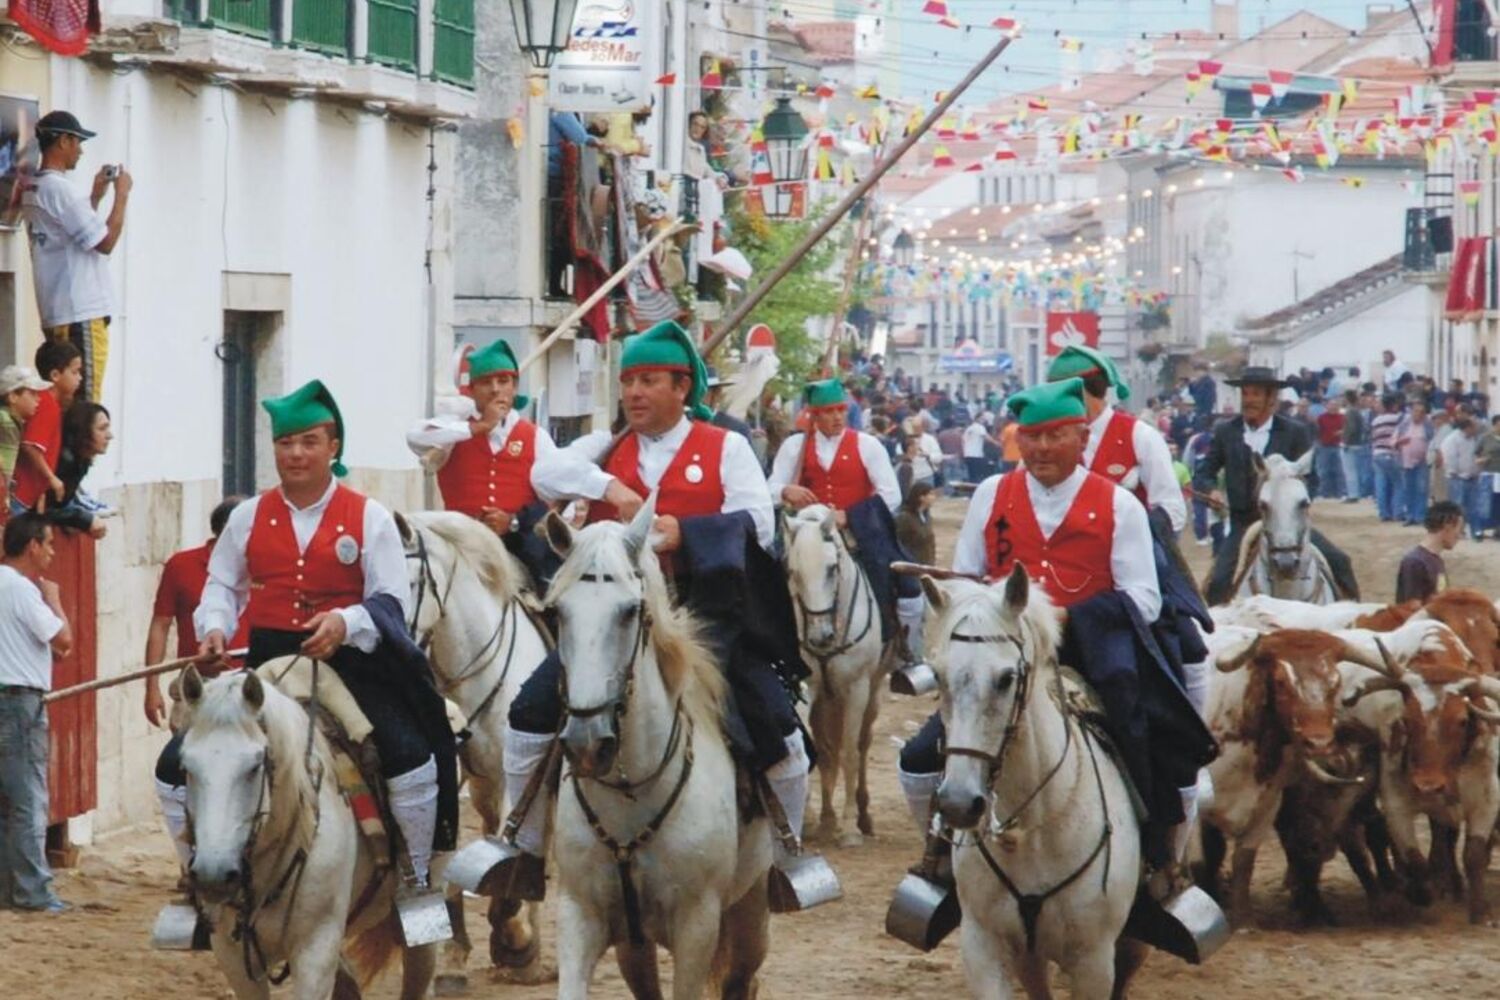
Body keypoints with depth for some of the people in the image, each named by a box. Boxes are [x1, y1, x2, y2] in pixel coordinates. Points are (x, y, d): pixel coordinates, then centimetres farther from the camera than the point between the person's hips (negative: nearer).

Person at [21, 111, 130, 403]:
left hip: (56, 313, 10)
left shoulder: (33, 190, 15)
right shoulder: (60, 189, -14)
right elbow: (106, 242, -15)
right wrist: (121, 195, -5)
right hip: (82, 313, -10)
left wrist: (96, 195, 21)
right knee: (84, 402, -9)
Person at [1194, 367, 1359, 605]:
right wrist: (1212, 491, -16)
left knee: (1339, 562, -13)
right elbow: (1203, 475, 7)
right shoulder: (1225, 432, 3)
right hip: (1244, 524, 0)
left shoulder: (1295, 432, -1)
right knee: (1219, 581, -16)